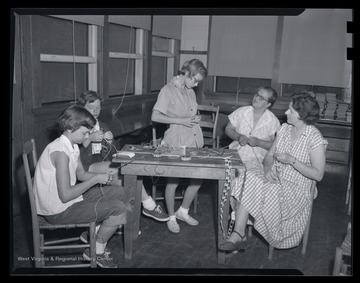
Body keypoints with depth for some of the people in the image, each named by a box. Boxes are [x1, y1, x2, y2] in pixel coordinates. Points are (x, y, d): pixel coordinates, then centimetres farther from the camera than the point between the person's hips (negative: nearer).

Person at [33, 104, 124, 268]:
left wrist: (103, 176, -4)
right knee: (118, 209, -15)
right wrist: (96, 179, -21)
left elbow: (81, 174, 15)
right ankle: (96, 252, 6)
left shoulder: (72, 146, 4)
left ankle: (92, 233, 20)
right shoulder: (60, 152, -27)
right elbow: (66, 195, -29)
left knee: (118, 192, 12)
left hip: (67, 197, 10)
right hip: (58, 211, -10)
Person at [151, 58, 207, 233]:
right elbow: (155, 116, -14)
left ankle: (183, 211, 27)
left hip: (193, 140, 7)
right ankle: (171, 218, 21)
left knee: (198, 178, 7)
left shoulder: (190, 91, 14)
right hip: (176, 142, -7)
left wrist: (195, 119, 5)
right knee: (173, 181, 2)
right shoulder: (168, 90, -8)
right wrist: (180, 121, -18)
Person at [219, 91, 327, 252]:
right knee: (247, 179, -23)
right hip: (274, 177, 5)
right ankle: (238, 234, -25)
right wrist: (267, 168, -12)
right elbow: (269, 155, 11)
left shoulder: (314, 138, -11)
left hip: (296, 186, -5)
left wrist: (292, 160, -22)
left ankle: (238, 235, -11)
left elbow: (318, 175, -13)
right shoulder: (284, 128, 8)